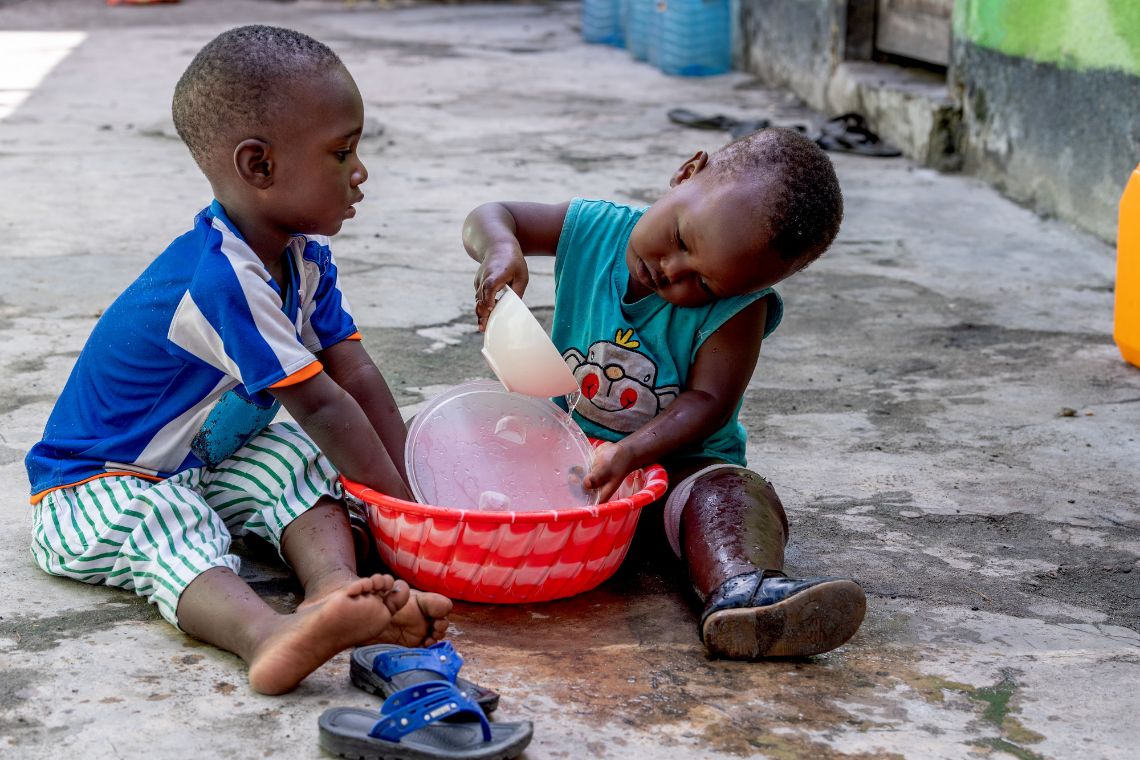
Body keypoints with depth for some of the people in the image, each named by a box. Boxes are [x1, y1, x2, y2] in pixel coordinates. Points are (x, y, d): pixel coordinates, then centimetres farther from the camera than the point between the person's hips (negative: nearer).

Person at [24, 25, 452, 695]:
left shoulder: (306, 257, 0)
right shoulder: (221, 279, -31)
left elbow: (358, 376, -1)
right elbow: (318, 403, -28)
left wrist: (411, 483, -7)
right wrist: (400, 499, -21)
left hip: (206, 463, 9)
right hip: (97, 485, -9)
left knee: (300, 463, -15)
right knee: (174, 534, -36)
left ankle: (333, 586, -40)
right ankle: (269, 636, -65)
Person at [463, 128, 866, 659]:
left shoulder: (735, 311, -18)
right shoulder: (594, 230, -9)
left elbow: (707, 401, -19)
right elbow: (491, 216, 0)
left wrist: (632, 452, -35)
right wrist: (501, 247, -26)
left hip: (678, 458, -5)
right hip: (565, 442, 5)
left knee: (725, 493, -37)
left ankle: (738, 588, -63)